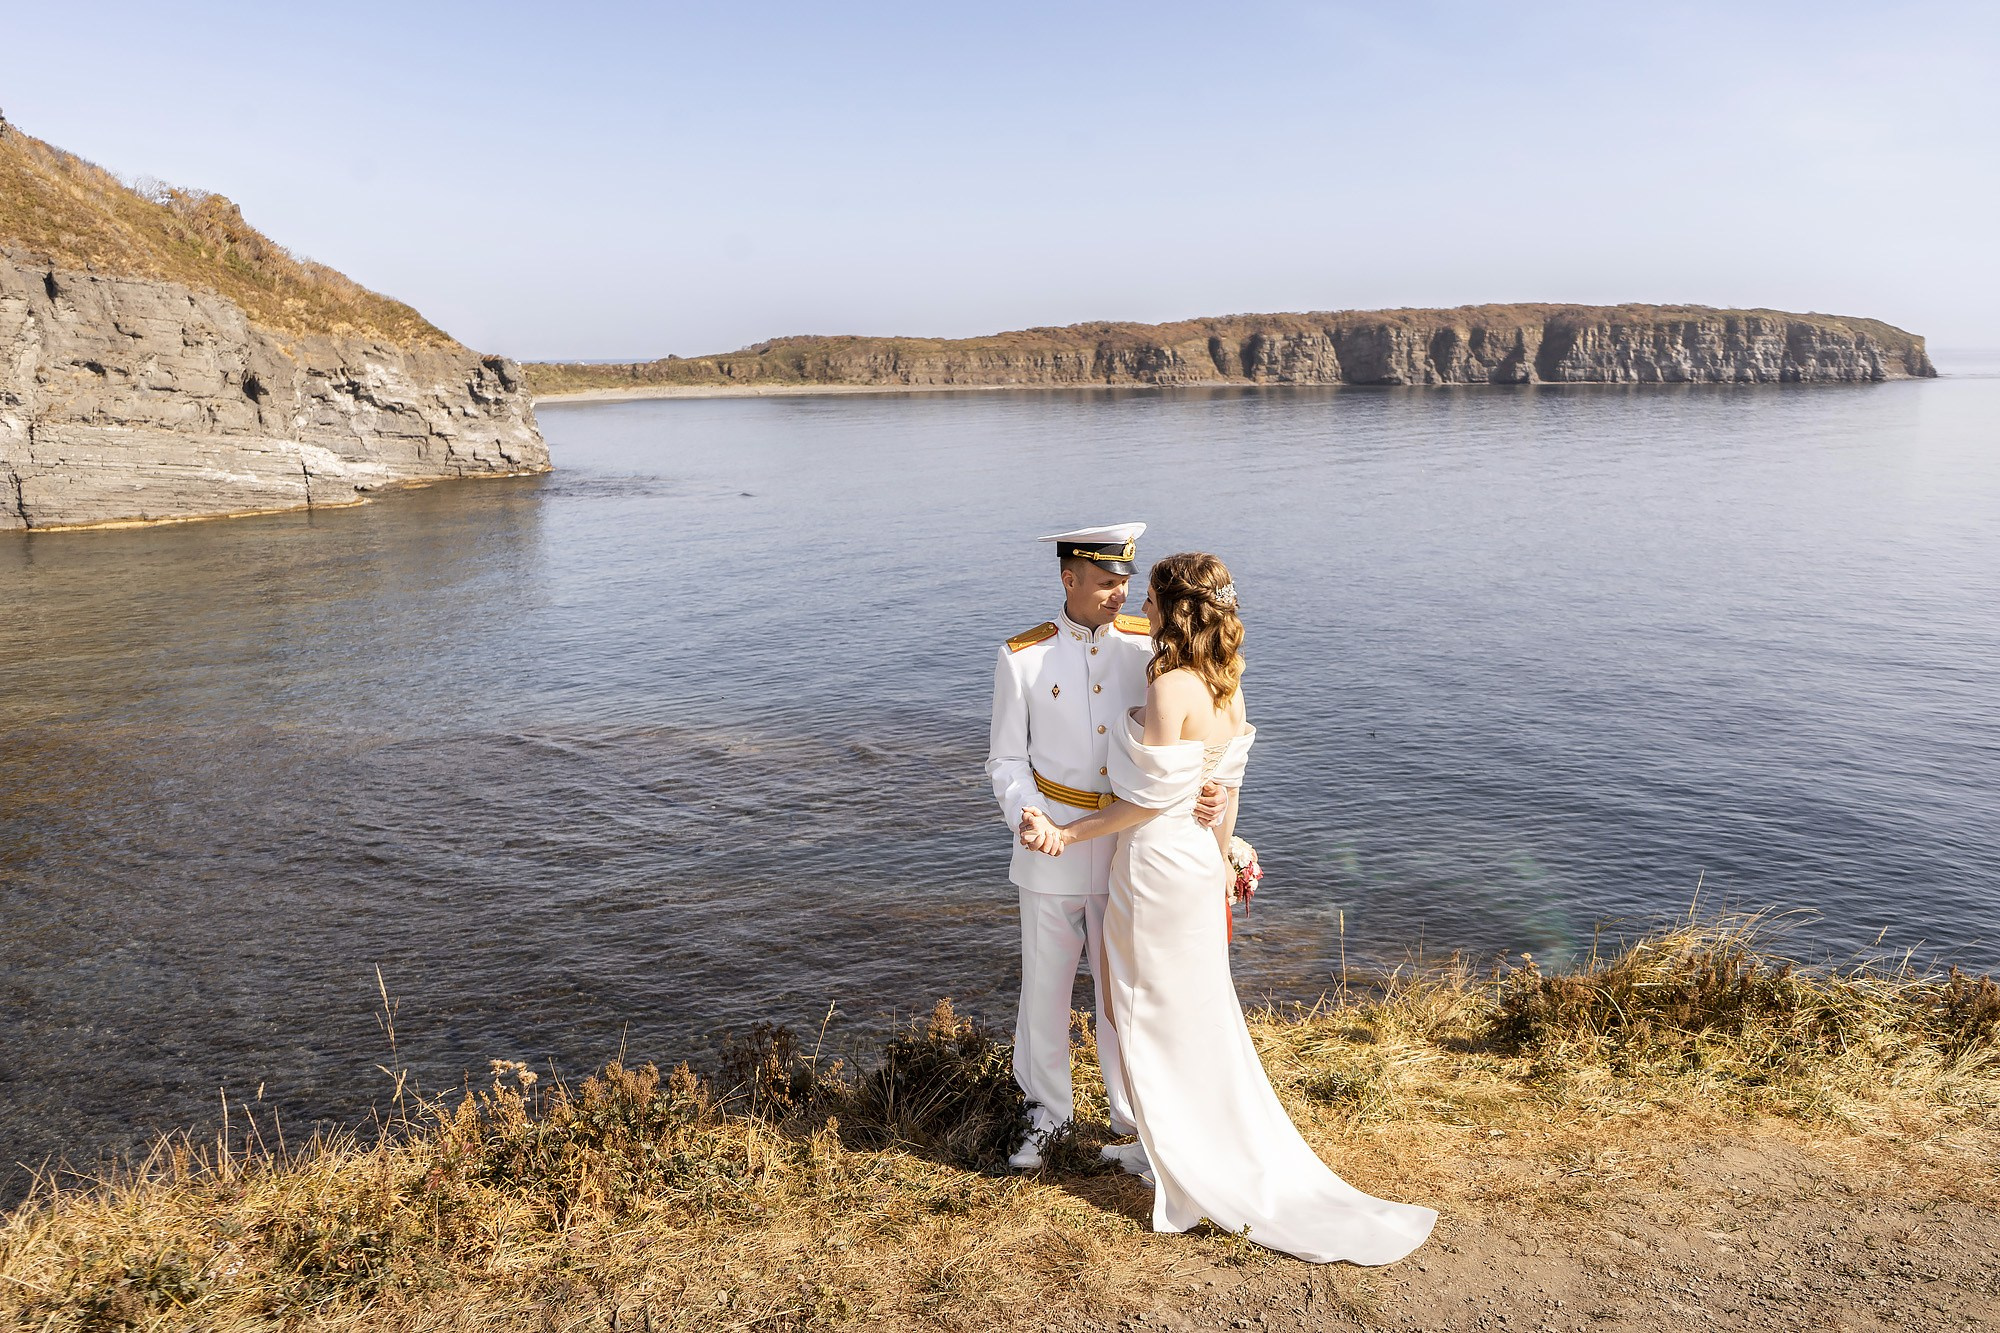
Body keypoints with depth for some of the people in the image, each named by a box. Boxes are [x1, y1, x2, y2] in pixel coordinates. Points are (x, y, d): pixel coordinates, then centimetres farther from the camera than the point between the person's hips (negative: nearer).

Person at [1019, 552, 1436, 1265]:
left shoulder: (1170, 687, -24)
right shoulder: (1227, 684, 1)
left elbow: (1151, 799, -22)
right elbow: (1229, 785, 9)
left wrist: (1070, 833, -13)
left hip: (1156, 863, -8)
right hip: (1198, 859, 9)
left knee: (1158, 1015, 9)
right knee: (1203, 1013, 19)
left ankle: (1193, 1169, 23)